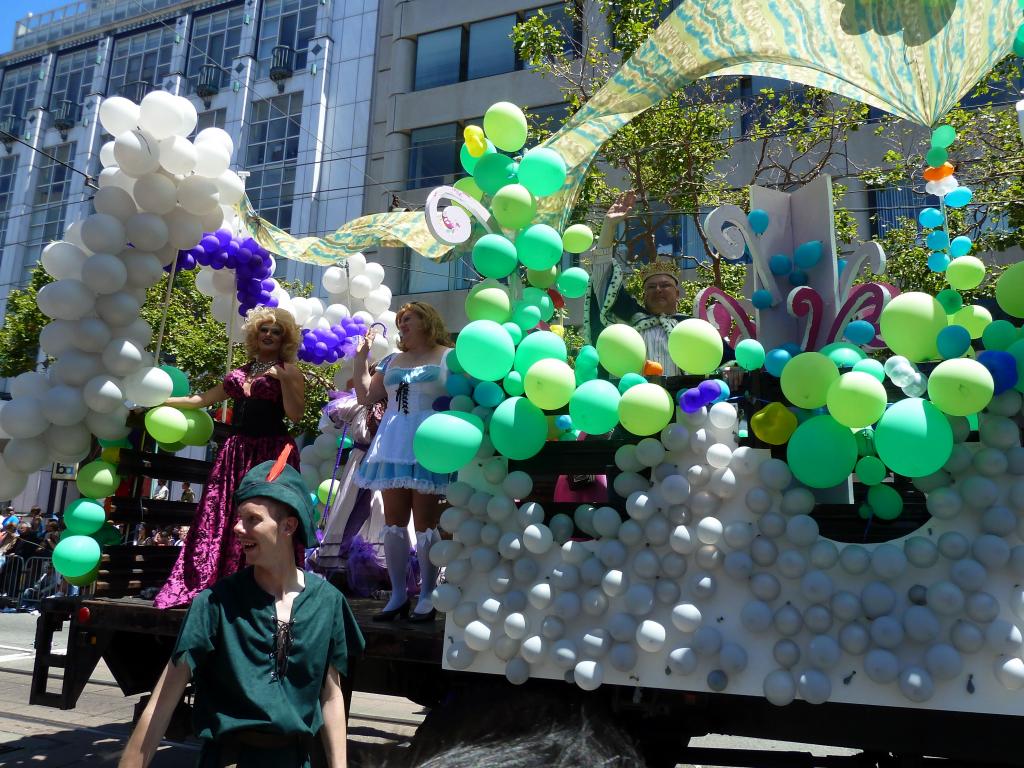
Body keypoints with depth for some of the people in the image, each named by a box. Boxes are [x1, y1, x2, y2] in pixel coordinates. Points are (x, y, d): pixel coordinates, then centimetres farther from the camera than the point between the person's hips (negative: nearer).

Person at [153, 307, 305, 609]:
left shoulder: (289, 371, 4)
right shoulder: (240, 373, 19)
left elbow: (295, 414, -8)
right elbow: (203, 399, 23)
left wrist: (283, 379, -15)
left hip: (271, 451, -5)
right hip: (238, 450, 6)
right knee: (221, 516, 2)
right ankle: (207, 585, 7)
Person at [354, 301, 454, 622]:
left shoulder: (449, 356, 2)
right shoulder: (392, 361, 19)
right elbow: (365, 396, 17)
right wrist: (361, 357, 15)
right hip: (393, 448, 6)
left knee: (425, 524, -3)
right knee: (394, 523, 6)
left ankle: (427, 597, 8)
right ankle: (398, 594, 15)